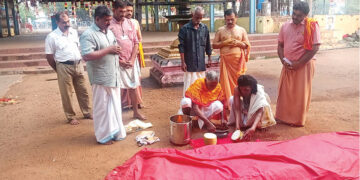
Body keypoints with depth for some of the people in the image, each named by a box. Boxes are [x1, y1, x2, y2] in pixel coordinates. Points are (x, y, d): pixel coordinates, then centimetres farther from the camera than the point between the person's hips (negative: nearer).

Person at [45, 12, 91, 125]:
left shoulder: (74, 32, 7)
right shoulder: (52, 37, -9)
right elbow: (49, 56, -5)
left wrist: (78, 62, 13)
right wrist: (58, 70, 1)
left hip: (78, 65, 5)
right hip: (64, 67, -5)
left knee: (83, 91, 13)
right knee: (67, 94, 6)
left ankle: (87, 112, 28)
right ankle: (71, 117, 20)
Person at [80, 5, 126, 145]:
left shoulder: (109, 32, 13)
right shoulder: (88, 34, -14)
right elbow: (86, 56, -26)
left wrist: (117, 51, 4)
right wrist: (108, 50, -21)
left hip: (113, 76, 8)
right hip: (101, 78, -8)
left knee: (115, 105, 16)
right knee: (102, 107, 3)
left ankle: (115, 131, 31)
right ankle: (103, 136, 17)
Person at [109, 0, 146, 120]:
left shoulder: (129, 23, 8)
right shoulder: (109, 25, -6)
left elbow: (136, 42, 6)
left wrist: (132, 60, -4)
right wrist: (120, 61, -11)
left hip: (132, 61, 4)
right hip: (118, 62, -4)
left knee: (133, 87, 11)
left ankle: (136, 112, 23)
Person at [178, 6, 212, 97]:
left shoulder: (204, 28, 6)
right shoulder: (185, 28, -6)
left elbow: (208, 45, 13)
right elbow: (181, 46, -7)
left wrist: (209, 58, 12)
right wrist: (183, 62, -10)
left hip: (201, 63, 4)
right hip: (189, 63, -4)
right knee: (189, 84, -3)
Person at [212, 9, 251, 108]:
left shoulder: (241, 30, 10)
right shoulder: (220, 30, 9)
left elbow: (247, 45, 8)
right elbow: (214, 45, 6)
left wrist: (238, 43, -9)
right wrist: (224, 43, -10)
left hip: (238, 60, 0)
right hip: (225, 60, 0)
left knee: (237, 81, 0)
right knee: (226, 81, -3)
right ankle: (227, 103, 3)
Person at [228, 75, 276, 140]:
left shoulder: (259, 92, -40)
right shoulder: (237, 90, -32)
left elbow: (260, 112, -52)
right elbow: (237, 108, -36)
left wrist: (253, 128, -67)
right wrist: (237, 125, -51)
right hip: (245, 106, 3)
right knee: (232, 99, -25)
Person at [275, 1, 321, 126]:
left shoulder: (312, 26, -10)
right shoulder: (285, 26, 5)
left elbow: (314, 48, -14)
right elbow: (280, 46, 9)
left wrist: (298, 64, -16)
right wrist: (283, 60, -7)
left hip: (303, 65, -5)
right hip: (287, 65, 5)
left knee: (300, 93, 3)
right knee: (284, 91, 10)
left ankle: (298, 120, 18)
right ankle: (283, 116, 24)